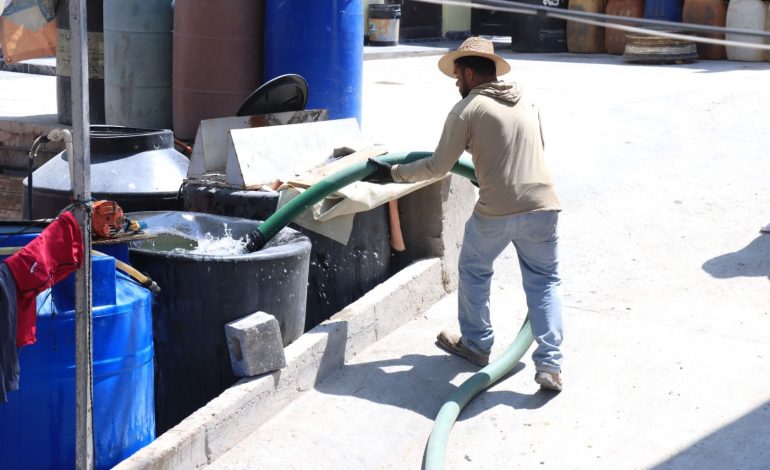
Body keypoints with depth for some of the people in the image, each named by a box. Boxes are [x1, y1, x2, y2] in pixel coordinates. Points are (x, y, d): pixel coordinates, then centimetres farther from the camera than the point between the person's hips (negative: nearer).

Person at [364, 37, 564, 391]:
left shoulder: (467, 109, -3)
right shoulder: (525, 101, 15)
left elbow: (438, 166, -3)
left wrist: (394, 173, 9)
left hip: (496, 212, -4)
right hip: (543, 206, 5)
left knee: (473, 271, 20)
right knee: (544, 282, 11)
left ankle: (476, 344, 32)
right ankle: (549, 365, 2)